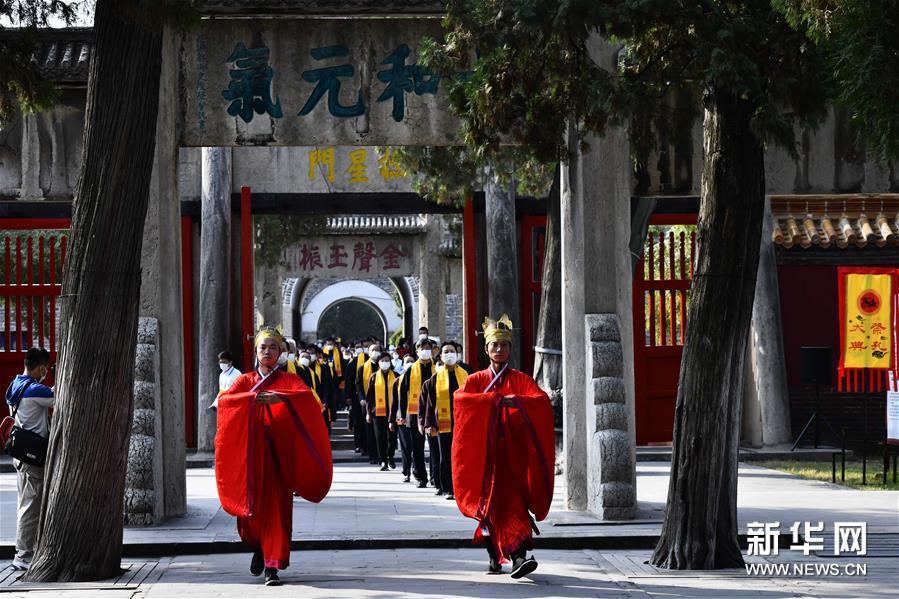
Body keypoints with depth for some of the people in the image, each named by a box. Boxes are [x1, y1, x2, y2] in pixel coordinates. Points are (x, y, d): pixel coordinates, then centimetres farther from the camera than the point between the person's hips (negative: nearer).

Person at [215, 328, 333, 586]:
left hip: (279, 452, -1)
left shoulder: (288, 381, 7)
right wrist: (252, 397, -23)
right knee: (250, 506, 1)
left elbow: (307, 395, -15)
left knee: (277, 507, -8)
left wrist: (280, 398, -31)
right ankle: (258, 547, 31)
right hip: (250, 453, 1)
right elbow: (223, 400, -7)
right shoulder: (245, 381, 12)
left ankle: (273, 566, -6)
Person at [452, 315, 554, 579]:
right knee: (487, 502, 3)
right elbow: (460, 398, -12)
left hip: (513, 452, -1)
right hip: (484, 451, 1)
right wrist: (495, 399, -23)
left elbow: (542, 399, -9)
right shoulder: (476, 380, 10)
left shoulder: (521, 380, 8)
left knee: (512, 501, -13)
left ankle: (519, 556, -23)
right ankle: (494, 556, 16)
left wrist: (517, 400, -27)